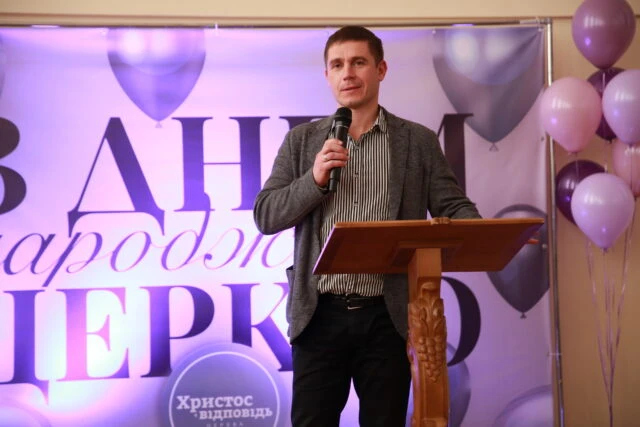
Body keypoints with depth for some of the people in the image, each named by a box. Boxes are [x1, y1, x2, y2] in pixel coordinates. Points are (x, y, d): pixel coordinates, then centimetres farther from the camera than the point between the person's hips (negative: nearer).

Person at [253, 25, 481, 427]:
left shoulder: (419, 141, 7)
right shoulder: (302, 140, 9)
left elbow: (454, 207, 2)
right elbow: (265, 216, 4)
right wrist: (315, 178, -12)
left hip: (387, 315, 0)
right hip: (321, 313, 1)